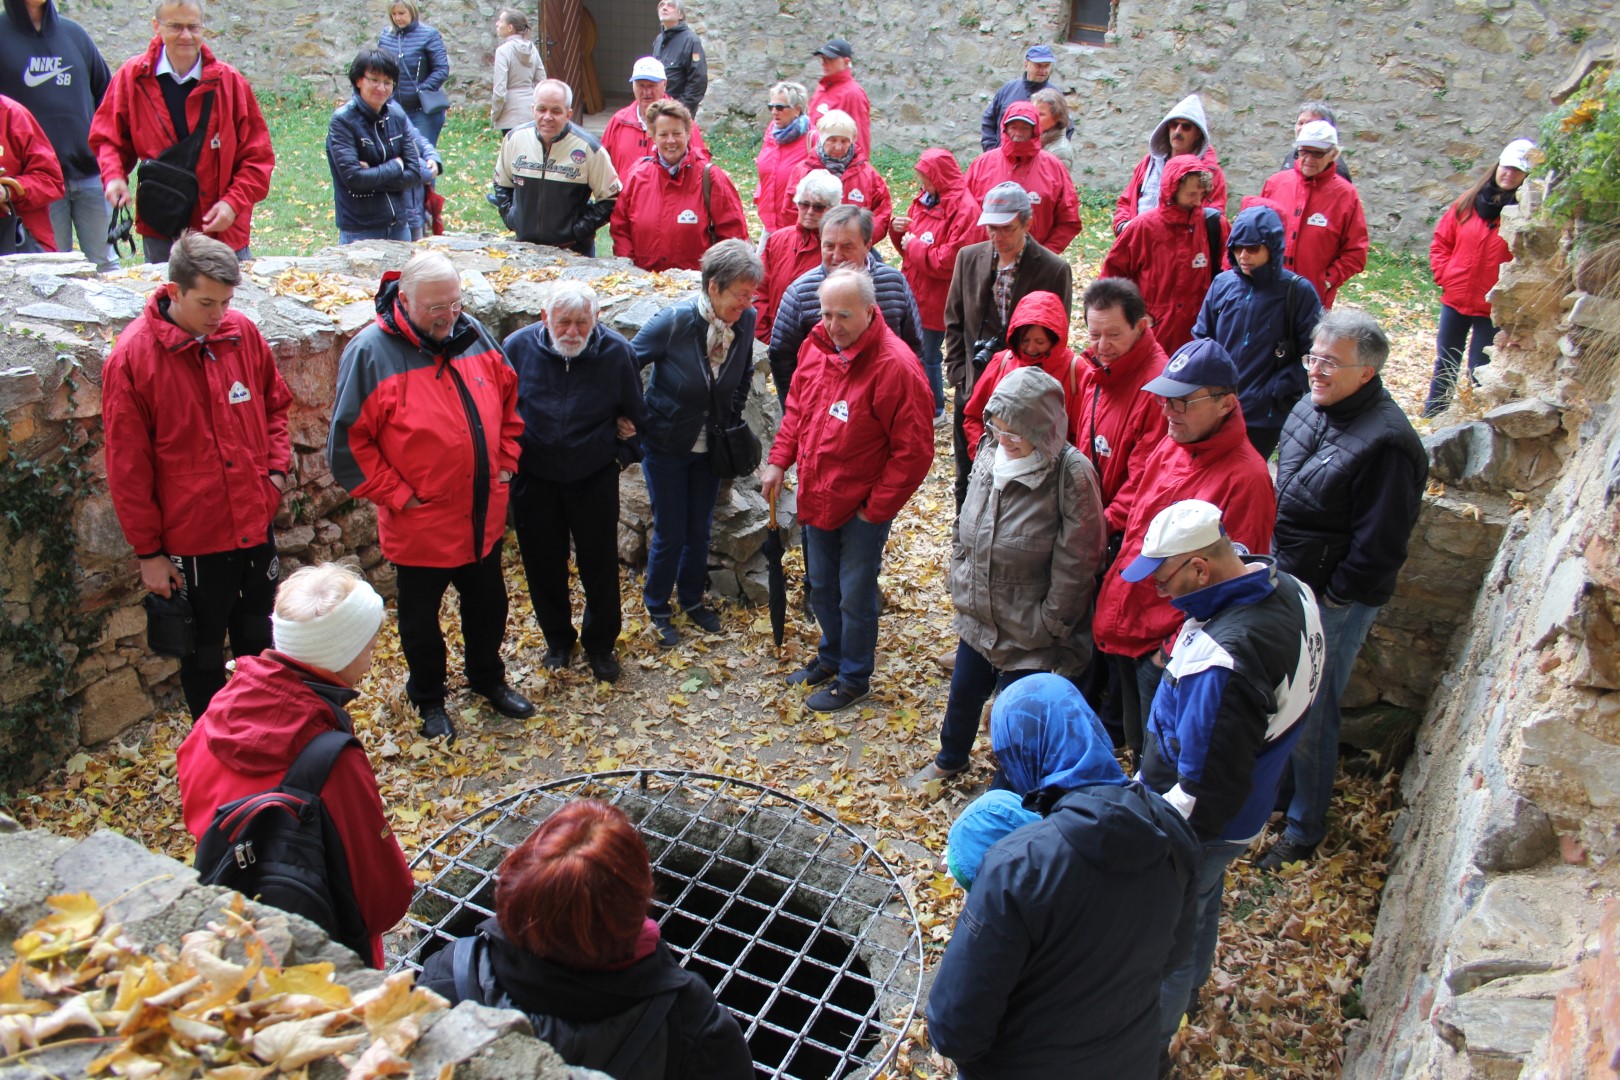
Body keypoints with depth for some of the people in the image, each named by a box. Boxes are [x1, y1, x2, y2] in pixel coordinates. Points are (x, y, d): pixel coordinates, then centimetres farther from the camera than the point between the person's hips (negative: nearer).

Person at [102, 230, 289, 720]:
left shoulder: (242, 333, -4)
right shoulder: (132, 357, -16)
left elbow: (275, 404, 13)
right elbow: (127, 467, -11)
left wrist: (276, 467, -1)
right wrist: (148, 550, -8)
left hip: (256, 524, 4)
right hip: (192, 539, -4)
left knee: (258, 641, 22)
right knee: (204, 653, 15)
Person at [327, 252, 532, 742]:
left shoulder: (474, 335, -1)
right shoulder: (372, 352, -17)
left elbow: (508, 398, 14)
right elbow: (347, 441, -15)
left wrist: (505, 461, 7)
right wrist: (398, 495, -15)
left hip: (483, 515, 5)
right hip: (420, 523, -5)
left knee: (488, 604, 22)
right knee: (421, 618, 15)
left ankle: (488, 678, 46)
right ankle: (428, 698, 38)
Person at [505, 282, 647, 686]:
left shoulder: (616, 351, -13)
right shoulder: (518, 347, -12)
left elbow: (634, 411, 6)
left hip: (594, 476, -1)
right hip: (533, 476, 1)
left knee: (600, 564, 9)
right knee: (544, 564, 14)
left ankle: (601, 644, 31)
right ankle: (558, 639, 37)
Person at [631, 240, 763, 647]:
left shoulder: (746, 320, -13)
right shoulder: (673, 321, -26)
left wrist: (732, 422, 5)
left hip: (711, 446, 4)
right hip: (666, 445, -4)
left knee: (700, 530, 16)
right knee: (670, 533, 5)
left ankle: (692, 600, 39)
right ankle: (657, 609, 28)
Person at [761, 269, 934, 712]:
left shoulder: (895, 366, -25)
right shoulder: (816, 346, -2)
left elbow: (914, 451, -21)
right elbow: (796, 409, 13)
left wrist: (875, 508, -17)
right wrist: (778, 461, 4)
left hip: (862, 507, -7)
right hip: (817, 498, 7)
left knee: (855, 596, 9)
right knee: (821, 587, 23)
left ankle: (854, 678, 30)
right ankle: (831, 656, 46)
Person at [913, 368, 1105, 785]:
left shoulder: (1071, 476, -24)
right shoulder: (990, 452, -4)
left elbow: (1074, 567, -19)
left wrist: (1046, 628, -14)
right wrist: (961, 587, 8)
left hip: (1029, 634, -6)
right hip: (977, 617, 7)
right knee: (963, 692, 25)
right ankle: (950, 759, 53)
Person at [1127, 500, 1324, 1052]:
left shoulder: (1221, 664, -40)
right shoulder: (1289, 590, -11)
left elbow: (1206, 787, -33)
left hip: (1202, 823, -9)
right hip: (1248, 807, 9)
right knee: (1201, 902, 33)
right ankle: (1189, 985, 60)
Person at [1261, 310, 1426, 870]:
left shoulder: (1386, 444, -25)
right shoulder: (1312, 408, 1)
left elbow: (1378, 545, -21)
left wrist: (1330, 599, -14)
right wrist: (1276, 564, 13)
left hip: (1335, 602, -8)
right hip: (1287, 581, 8)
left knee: (1309, 714, 6)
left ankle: (1304, 828, 27)